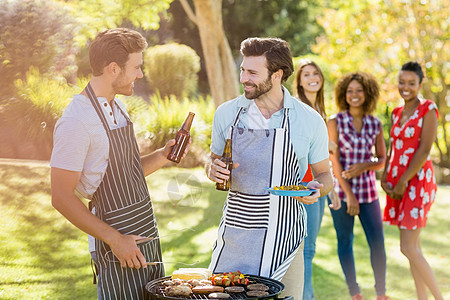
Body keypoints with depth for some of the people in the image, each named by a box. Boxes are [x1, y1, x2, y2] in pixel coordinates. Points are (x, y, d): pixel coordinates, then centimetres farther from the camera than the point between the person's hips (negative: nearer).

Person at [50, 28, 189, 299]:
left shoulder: (118, 108, 10)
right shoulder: (76, 122, -17)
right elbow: (62, 198, -17)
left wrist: (162, 155, 2)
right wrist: (114, 239, -18)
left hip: (148, 235, 8)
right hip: (121, 245, -8)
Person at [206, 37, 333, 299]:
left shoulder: (309, 120, -4)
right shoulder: (226, 113, 2)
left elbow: (324, 174, 7)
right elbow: (215, 161, 15)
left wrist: (317, 188, -15)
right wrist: (213, 170, -8)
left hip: (284, 231, -2)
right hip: (236, 227, 2)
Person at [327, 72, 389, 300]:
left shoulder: (375, 124, 5)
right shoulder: (335, 121, -4)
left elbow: (382, 160, 10)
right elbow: (334, 161, -8)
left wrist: (364, 166, -12)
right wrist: (349, 195, -12)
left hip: (368, 191, 2)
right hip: (341, 189, -2)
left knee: (378, 243, -1)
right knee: (345, 242, 6)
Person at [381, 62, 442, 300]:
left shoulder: (428, 109, -8)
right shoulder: (397, 113, 13)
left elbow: (424, 149, -14)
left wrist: (404, 181, -16)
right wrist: (384, 178, 0)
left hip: (417, 180, -7)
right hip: (398, 184, 7)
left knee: (408, 247, -11)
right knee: (413, 246, 9)